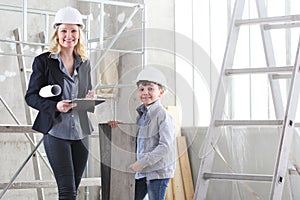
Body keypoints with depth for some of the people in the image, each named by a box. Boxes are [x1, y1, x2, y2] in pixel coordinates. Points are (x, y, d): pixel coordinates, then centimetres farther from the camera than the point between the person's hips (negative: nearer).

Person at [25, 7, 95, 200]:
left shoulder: (84, 63, 13)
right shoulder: (43, 61, -2)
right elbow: (31, 96, -4)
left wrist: (90, 99, -3)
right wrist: (55, 106, -20)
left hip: (81, 133, 5)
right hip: (56, 132, -5)